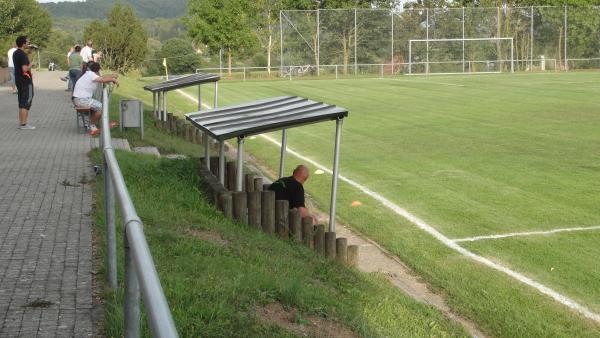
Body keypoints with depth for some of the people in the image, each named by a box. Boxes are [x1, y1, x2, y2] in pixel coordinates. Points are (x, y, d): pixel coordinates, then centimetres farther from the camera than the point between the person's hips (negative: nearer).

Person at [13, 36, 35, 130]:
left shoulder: (15, 53, 11)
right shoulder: (23, 54, -18)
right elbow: (25, 69, -26)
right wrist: (30, 65, -7)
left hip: (18, 80, 9)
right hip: (26, 81, -9)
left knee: (21, 102, 14)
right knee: (26, 102, -5)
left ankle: (21, 122, 17)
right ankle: (23, 124, -5)